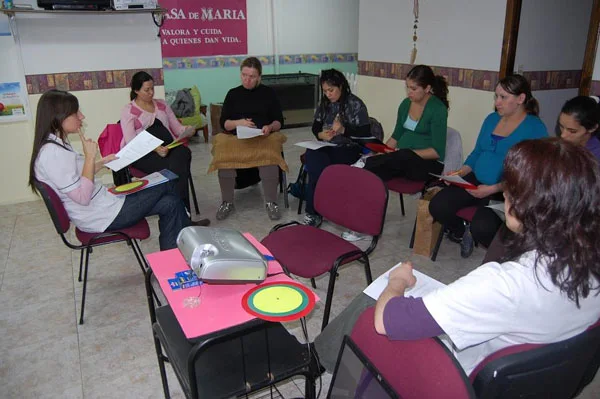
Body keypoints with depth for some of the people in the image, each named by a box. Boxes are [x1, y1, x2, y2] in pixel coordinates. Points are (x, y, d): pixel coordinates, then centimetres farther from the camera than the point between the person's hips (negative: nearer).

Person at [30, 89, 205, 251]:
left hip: (101, 202, 9)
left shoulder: (57, 145, 7)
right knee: (166, 185, 3)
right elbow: (82, 197, -26)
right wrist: (90, 156, -22)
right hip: (100, 217, -9)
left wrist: (102, 162, 8)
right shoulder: (52, 153, -24)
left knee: (169, 203, 2)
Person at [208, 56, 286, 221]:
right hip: (236, 138, 1)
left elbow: (279, 121, 8)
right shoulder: (233, 94, 13)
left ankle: (271, 202, -18)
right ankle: (227, 203, -13)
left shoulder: (268, 93, 11)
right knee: (225, 157, -31)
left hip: (263, 138, -1)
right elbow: (223, 123, 8)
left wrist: (270, 127, -14)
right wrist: (238, 123, -13)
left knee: (269, 158, -35)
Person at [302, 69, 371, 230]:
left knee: (317, 168, -32)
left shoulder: (356, 104, -3)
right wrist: (321, 134, -7)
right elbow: (315, 127, 17)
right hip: (325, 146, 4)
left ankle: (314, 212, -16)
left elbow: (365, 133, -8)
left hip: (347, 149, -4)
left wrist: (343, 129, -22)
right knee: (313, 157, -33)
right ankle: (313, 211, -25)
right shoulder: (324, 103, 14)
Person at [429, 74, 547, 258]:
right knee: (437, 206, -15)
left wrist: (493, 189, -23)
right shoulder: (492, 119, 13)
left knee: (481, 227, -31)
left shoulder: (535, 128, -8)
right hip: (475, 181, 6)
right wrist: (461, 172, 1)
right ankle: (461, 233, 18)